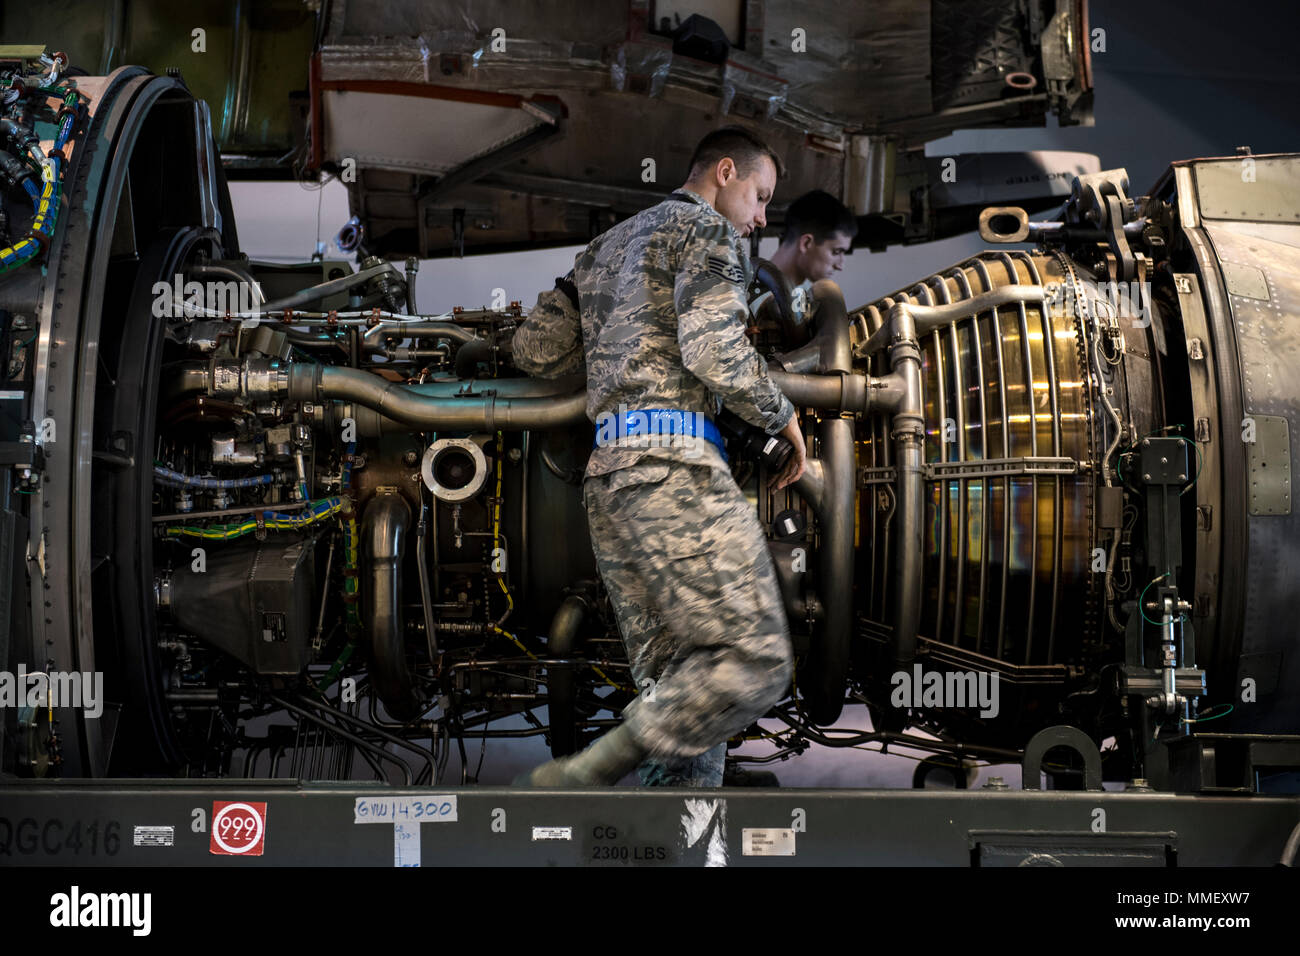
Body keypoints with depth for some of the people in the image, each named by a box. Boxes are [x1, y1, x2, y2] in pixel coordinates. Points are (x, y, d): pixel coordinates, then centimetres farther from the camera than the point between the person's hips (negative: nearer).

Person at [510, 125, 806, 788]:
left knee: (674, 683, 6)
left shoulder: (606, 247, 28)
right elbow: (716, 350, -12)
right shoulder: (706, 230, 3)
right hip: (673, 460, -9)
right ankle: (578, 780, -19)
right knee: (753, 660, -13)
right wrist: (783, 417, 3)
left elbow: (534, 349, 23)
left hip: (608, 472, 9)